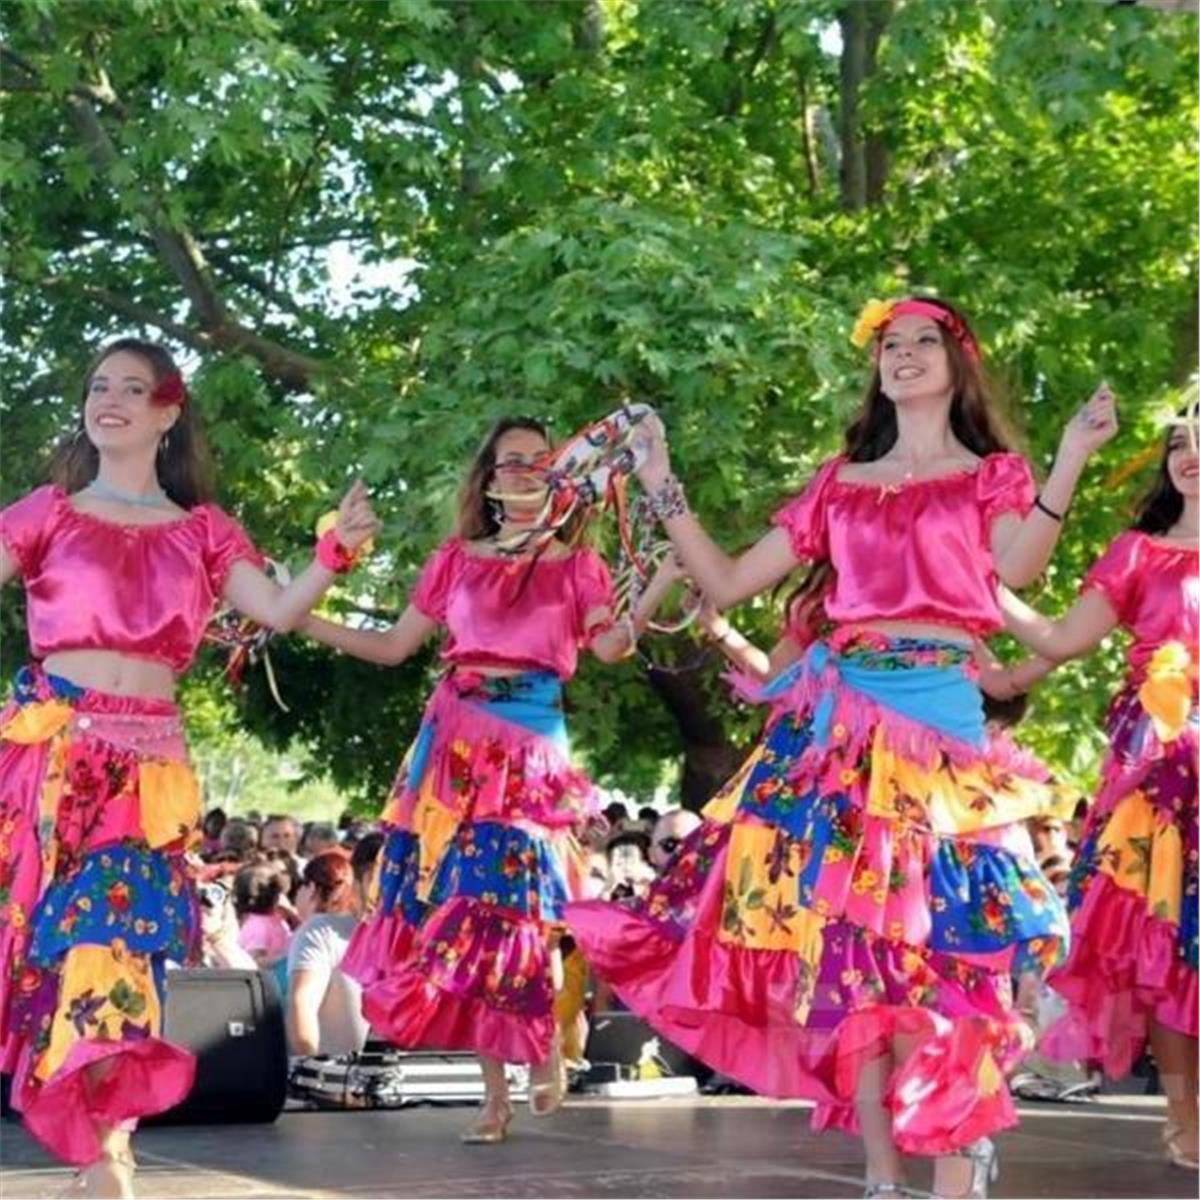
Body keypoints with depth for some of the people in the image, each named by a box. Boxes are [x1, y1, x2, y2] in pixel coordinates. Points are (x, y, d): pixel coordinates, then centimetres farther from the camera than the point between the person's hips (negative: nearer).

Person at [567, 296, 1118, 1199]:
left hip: (939, 716, -3)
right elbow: (726, 584, 15)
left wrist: (1071, 459, -21)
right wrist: (663, 488, 11)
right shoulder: (840, 485, 18)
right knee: (847, 940, 0)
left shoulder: (994, 475, 10)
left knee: (936, 939, -10)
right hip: (838, 717, 4)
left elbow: (1018, 568, -12)